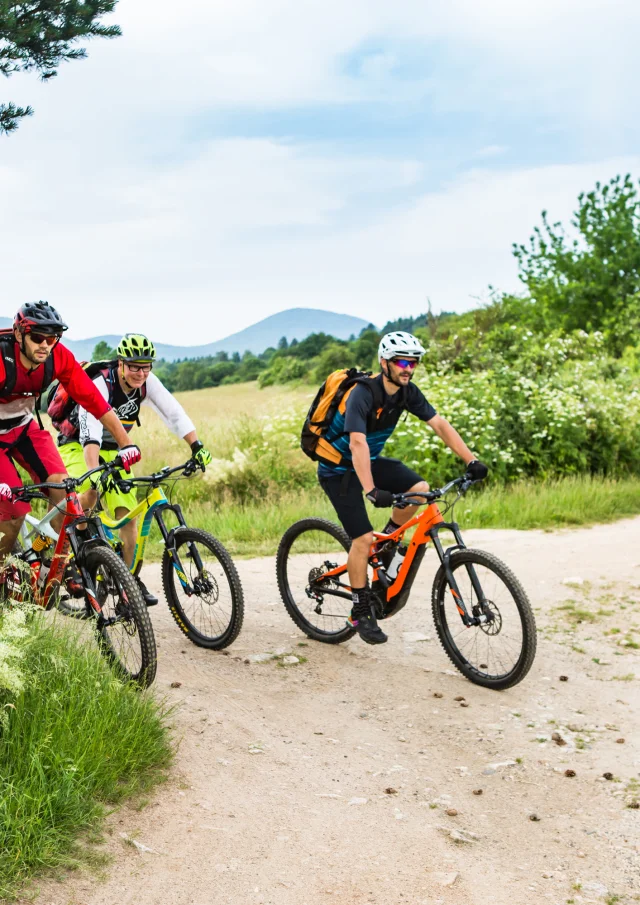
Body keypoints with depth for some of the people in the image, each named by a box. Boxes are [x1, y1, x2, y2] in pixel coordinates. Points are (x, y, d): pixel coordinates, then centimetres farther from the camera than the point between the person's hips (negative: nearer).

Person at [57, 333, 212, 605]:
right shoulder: (100, 384, -31)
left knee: (127, 512, -7)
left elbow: (174, 414, -15)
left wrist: (197, 447, -28)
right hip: (77, 446, -5)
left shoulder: (147, 383, -14)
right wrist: (94, 473, -55)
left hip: (112, 450, 5)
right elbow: (90, 432, -41)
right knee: (89, 496, -32)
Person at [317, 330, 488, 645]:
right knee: (363, 539, -14)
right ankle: (361, 612, 1)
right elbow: (357, 444, -40)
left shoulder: (407, 392, -8)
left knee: (419, 490, -17)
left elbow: (440, 425, -9)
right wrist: (372, 491, -50)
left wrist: (471, 460, -20)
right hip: (339, 469, -6)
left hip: (371, 460, 6)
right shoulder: (363, 394, -29)